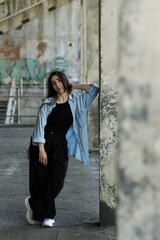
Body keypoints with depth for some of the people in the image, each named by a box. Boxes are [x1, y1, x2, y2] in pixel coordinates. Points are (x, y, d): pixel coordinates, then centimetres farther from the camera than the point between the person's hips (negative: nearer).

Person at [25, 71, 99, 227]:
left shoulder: (76, 100, 7)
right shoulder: (48, 103, 3)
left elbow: (94, 89, 0)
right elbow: (40, 125, -4)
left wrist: (74, 86, 6)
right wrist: (41, 149, -13)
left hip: (60, 145, 1)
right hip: (43, 143, -1)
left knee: (56, 182, -9)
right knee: (40, 180, -1)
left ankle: (33, 204, 12)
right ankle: (48, 214, 16)